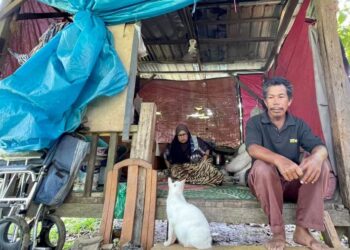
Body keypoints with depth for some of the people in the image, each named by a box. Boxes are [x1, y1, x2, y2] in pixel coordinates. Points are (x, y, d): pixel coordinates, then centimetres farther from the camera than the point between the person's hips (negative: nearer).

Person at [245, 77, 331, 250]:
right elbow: (253, 149, -25)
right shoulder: (255, 123, -5)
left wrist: (316, 157, -39)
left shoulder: (299, 124, 4)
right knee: (261, 166, -34)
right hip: (266, 182, -3)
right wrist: (279, 160, -46)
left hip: (294, 182, 3)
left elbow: (320, 147, -12)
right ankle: (278, 232, -23)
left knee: (321, 164, -21)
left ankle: (302, 230, -20)